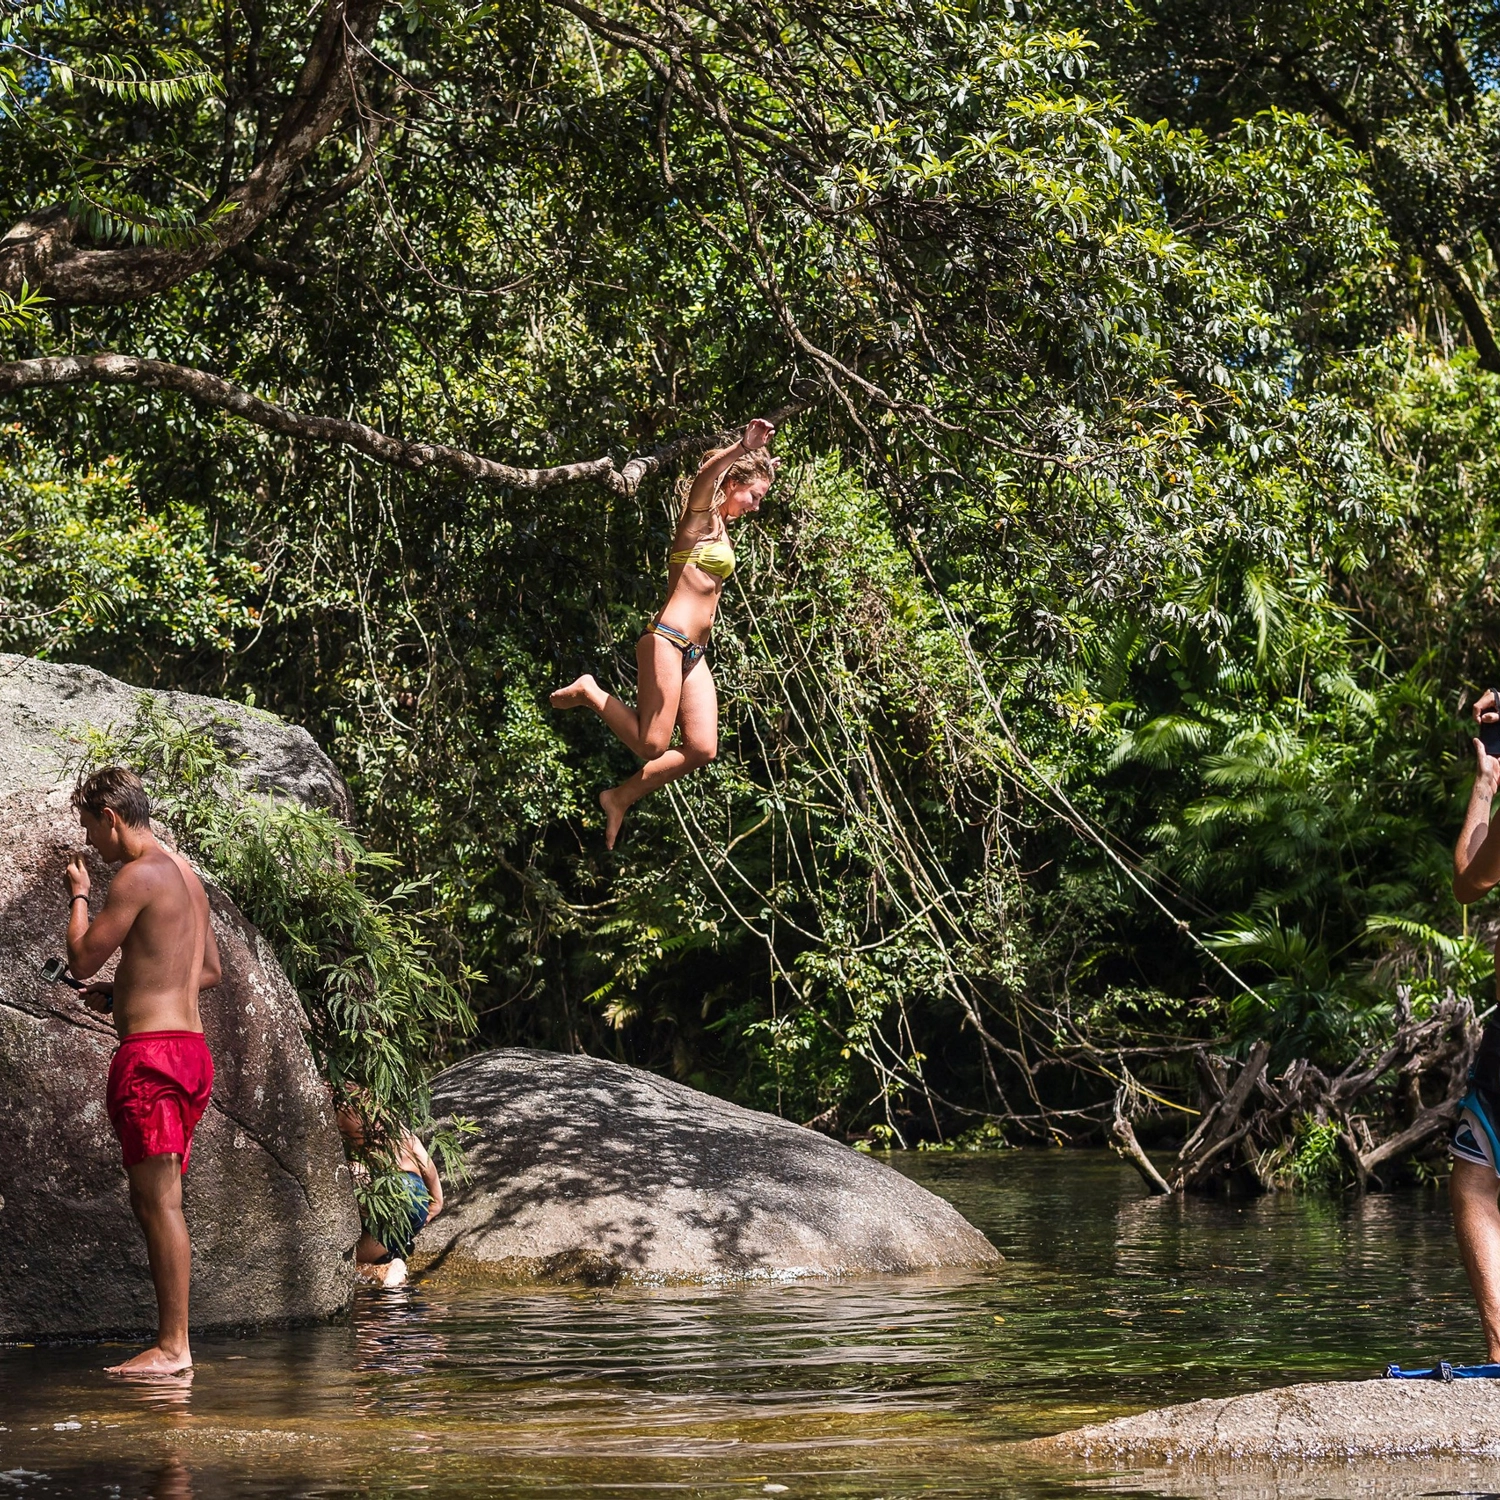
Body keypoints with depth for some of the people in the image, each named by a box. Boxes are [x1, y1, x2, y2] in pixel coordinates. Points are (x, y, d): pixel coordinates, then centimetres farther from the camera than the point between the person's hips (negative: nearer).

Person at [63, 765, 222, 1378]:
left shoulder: (138, 874, -11)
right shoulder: (184, 872, 18)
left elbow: (83, 959, -9)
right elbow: (210, 970, 25)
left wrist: (78, 895, 6)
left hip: (151, 1052, -10)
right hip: (190, 1046, 10)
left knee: (159, 1201, -9)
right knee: (154, 1201, 11)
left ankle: (171, 1347, -10)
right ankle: (173, 1343, 11)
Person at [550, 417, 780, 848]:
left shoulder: (720, 527, 20)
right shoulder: (699, 517, -5)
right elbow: (707, 475, -28)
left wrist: (761, 460, 44)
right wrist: (743, 448, -44)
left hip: (693, 652, 9)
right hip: (666, 640, -9)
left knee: (702, 749, -2)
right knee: (652, 747, -13)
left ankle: (621, 798, 12)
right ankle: (589, 693, 8)